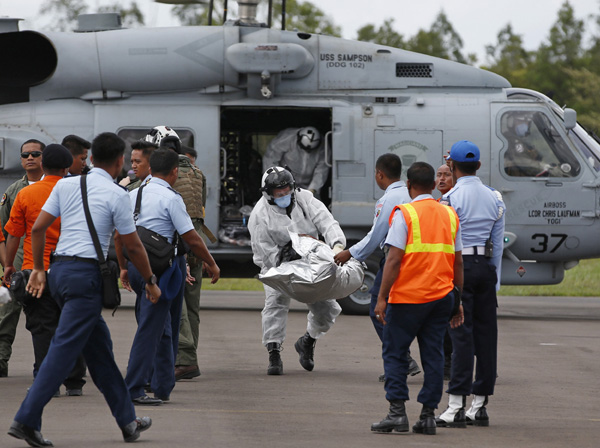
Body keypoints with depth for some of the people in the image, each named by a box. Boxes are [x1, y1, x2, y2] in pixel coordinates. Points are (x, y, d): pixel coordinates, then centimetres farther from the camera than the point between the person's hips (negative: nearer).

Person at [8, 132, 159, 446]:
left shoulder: (65, 185, 10)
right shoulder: (116, 195, -5)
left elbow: (37, 228, 9)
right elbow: (133, 246, 0)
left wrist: (38, 269, 19)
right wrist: (150, 281, 14)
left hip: (59, 269, 7)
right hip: (87, 274, -7)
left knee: (99, 347, 15)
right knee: (64, 349, -8)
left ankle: (127, 421, 21)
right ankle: (26, 420, -14)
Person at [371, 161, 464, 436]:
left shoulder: (404, 214, -7)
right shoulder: (450, 215, 10)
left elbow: (394, 259, -13)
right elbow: (458, 262, 12)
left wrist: (382, 297, -10)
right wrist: (457, 301, 18)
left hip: (408, 298, -5)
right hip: (442, 297, 5)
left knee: (395, 352, 4)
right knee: (433, 355, 7)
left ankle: (397, 412, -3)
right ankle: (428, 416, 6)